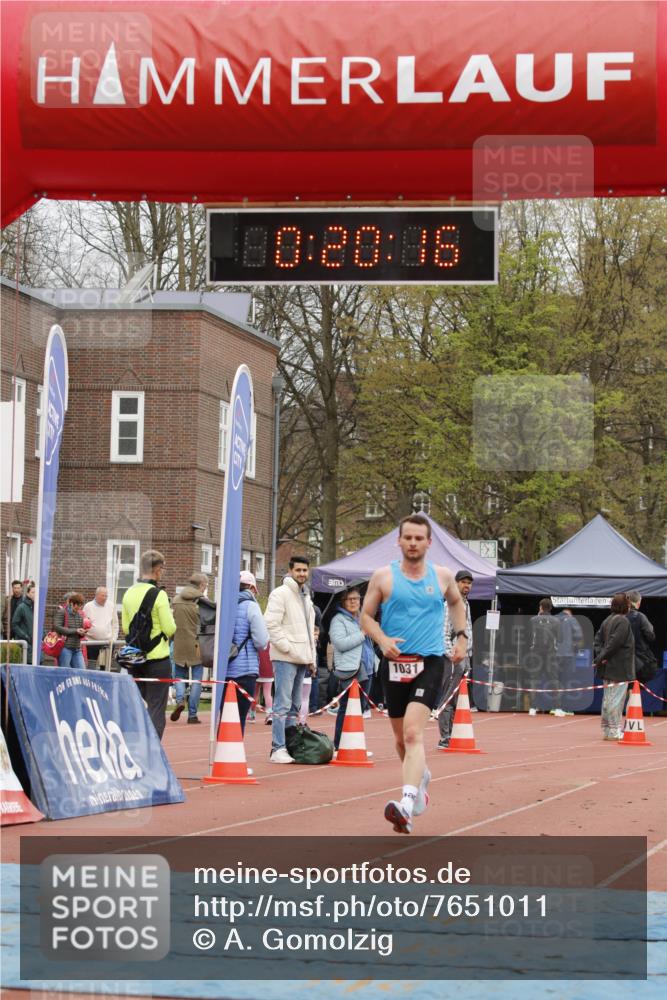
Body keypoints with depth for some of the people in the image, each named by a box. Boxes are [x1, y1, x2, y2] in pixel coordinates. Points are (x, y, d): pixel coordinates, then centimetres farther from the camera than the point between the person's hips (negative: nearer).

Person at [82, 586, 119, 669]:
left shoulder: (111, 606, 6)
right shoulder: (88, 607, -1)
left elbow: (115, 624, 12)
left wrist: (113, 638, 5)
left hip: (107, 643, 2)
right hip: (92, 642, -2)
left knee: (105, 667, 3)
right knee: (91, 667, -3)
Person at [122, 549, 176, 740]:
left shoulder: (129, 593, 6)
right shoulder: (159, 594, -14)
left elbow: (125, 628, 11)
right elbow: (170, 629, -14)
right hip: (158, 658, -6)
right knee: (156, 711, 0)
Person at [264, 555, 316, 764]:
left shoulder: (305, 597, 21)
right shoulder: (280, 594, -6)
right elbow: (271, 624, -15)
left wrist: (312, 658, 18)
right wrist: (288, 647, -17)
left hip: (301, 659, 9)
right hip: (285, 659, -9)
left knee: (294, 706, 11)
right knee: (282, 704, -12)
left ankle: (291, 746, 16)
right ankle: (277, 750, -14)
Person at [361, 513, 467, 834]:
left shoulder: (442, 576, 6)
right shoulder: (383, 576, 1)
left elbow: (456, 602, 27)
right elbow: (366, 616, 6)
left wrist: (461, 636, 16)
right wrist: (383, 640, -12)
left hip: (430, 663, -2)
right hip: (394, 664, 2)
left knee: (413, 733, -20)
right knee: (401, 738, 14)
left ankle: (406, 806, -32)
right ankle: (421, 777, 46)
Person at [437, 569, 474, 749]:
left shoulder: (466, 604, 18)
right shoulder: (450, 605, -9)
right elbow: (444, 634, -14)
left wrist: (468, 656, 19)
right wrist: (452, 655, -21)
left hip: (465, 658, 9)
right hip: (453, 659, -9)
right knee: (448, 700, -8)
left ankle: (454, 737, 14)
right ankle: (445, 739, -8)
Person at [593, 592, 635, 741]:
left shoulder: (607, 621, 12)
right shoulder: (623, 621, -15)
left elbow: (598, 640, 11)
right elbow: (614, 642, -21)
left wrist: (600, 656, 0)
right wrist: (601, 658, -15)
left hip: (608, 668, 9)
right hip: (619, 668, -9)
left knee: (608, 699, 13)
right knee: (616, 699, -5)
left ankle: (607, 729, 20)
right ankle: (614, 731, -3)